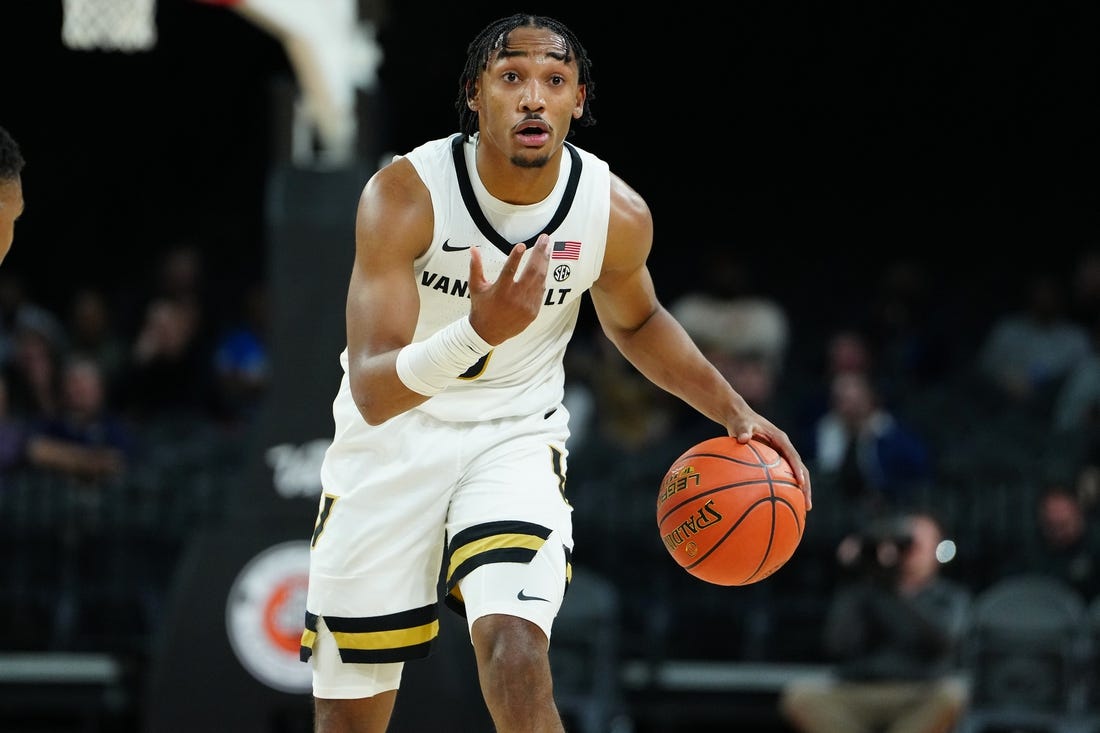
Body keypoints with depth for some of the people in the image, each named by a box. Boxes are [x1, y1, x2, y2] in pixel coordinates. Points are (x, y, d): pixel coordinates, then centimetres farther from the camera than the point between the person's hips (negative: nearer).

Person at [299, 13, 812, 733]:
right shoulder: (405, 194, -24)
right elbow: (371, 392, -30)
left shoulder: (618, 213, -13)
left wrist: (734, 411, 1)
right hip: (393, 435, -1)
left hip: (515, 436, 1)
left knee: (516, 653, -27)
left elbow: (635, 321, 13)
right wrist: (480, 332, -47)